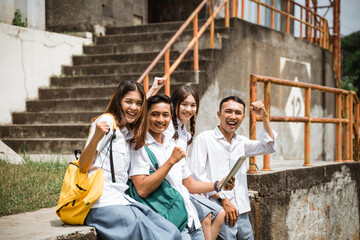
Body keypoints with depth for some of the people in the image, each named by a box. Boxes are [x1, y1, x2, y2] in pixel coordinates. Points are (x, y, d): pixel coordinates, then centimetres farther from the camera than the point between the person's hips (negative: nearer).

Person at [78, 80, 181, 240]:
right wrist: (96, 137, -28)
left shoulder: (129, 134, 21)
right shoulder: (108, 121, -2)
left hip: (121, 200, 8)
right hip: (102, 202, -8)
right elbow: (83, 166, -8)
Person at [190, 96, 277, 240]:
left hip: (242, 213, 6)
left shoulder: (241, 142, 18)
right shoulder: (204, 139, -2)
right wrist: (222, 199, -13)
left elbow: (269, 147, 9)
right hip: (220, 213, -6)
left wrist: (265, 117, -1)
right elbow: (196, 175, -9)